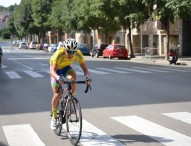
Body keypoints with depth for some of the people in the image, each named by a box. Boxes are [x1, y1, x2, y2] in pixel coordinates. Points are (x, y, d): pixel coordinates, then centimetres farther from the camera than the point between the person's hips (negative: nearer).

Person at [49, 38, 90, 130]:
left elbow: (85, 68, -25)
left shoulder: (78, 54, -29)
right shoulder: (58, 54, -39)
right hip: (56, 69, -2)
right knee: (57, 94, -10)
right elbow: (52, 71, -44)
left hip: (67, 67, 2)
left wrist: (87, 77, -46)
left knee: (73, 78, -32)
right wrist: (58, 77, -65)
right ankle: (54, 117, 10)